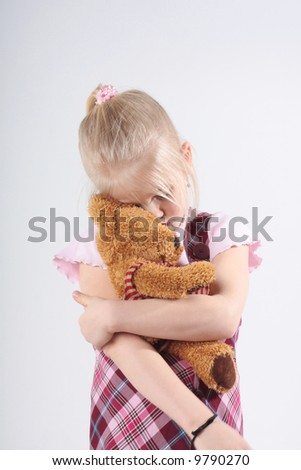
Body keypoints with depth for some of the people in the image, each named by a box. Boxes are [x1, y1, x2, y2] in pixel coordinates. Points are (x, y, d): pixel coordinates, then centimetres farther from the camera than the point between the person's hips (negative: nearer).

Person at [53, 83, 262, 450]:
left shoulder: (218, 235, -7)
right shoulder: (100, 251, -10)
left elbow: (224, 317, -24)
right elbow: (125, 348, -22)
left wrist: (111, 314, -23)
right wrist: (202, 424, -30)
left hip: (215, 418, 1)